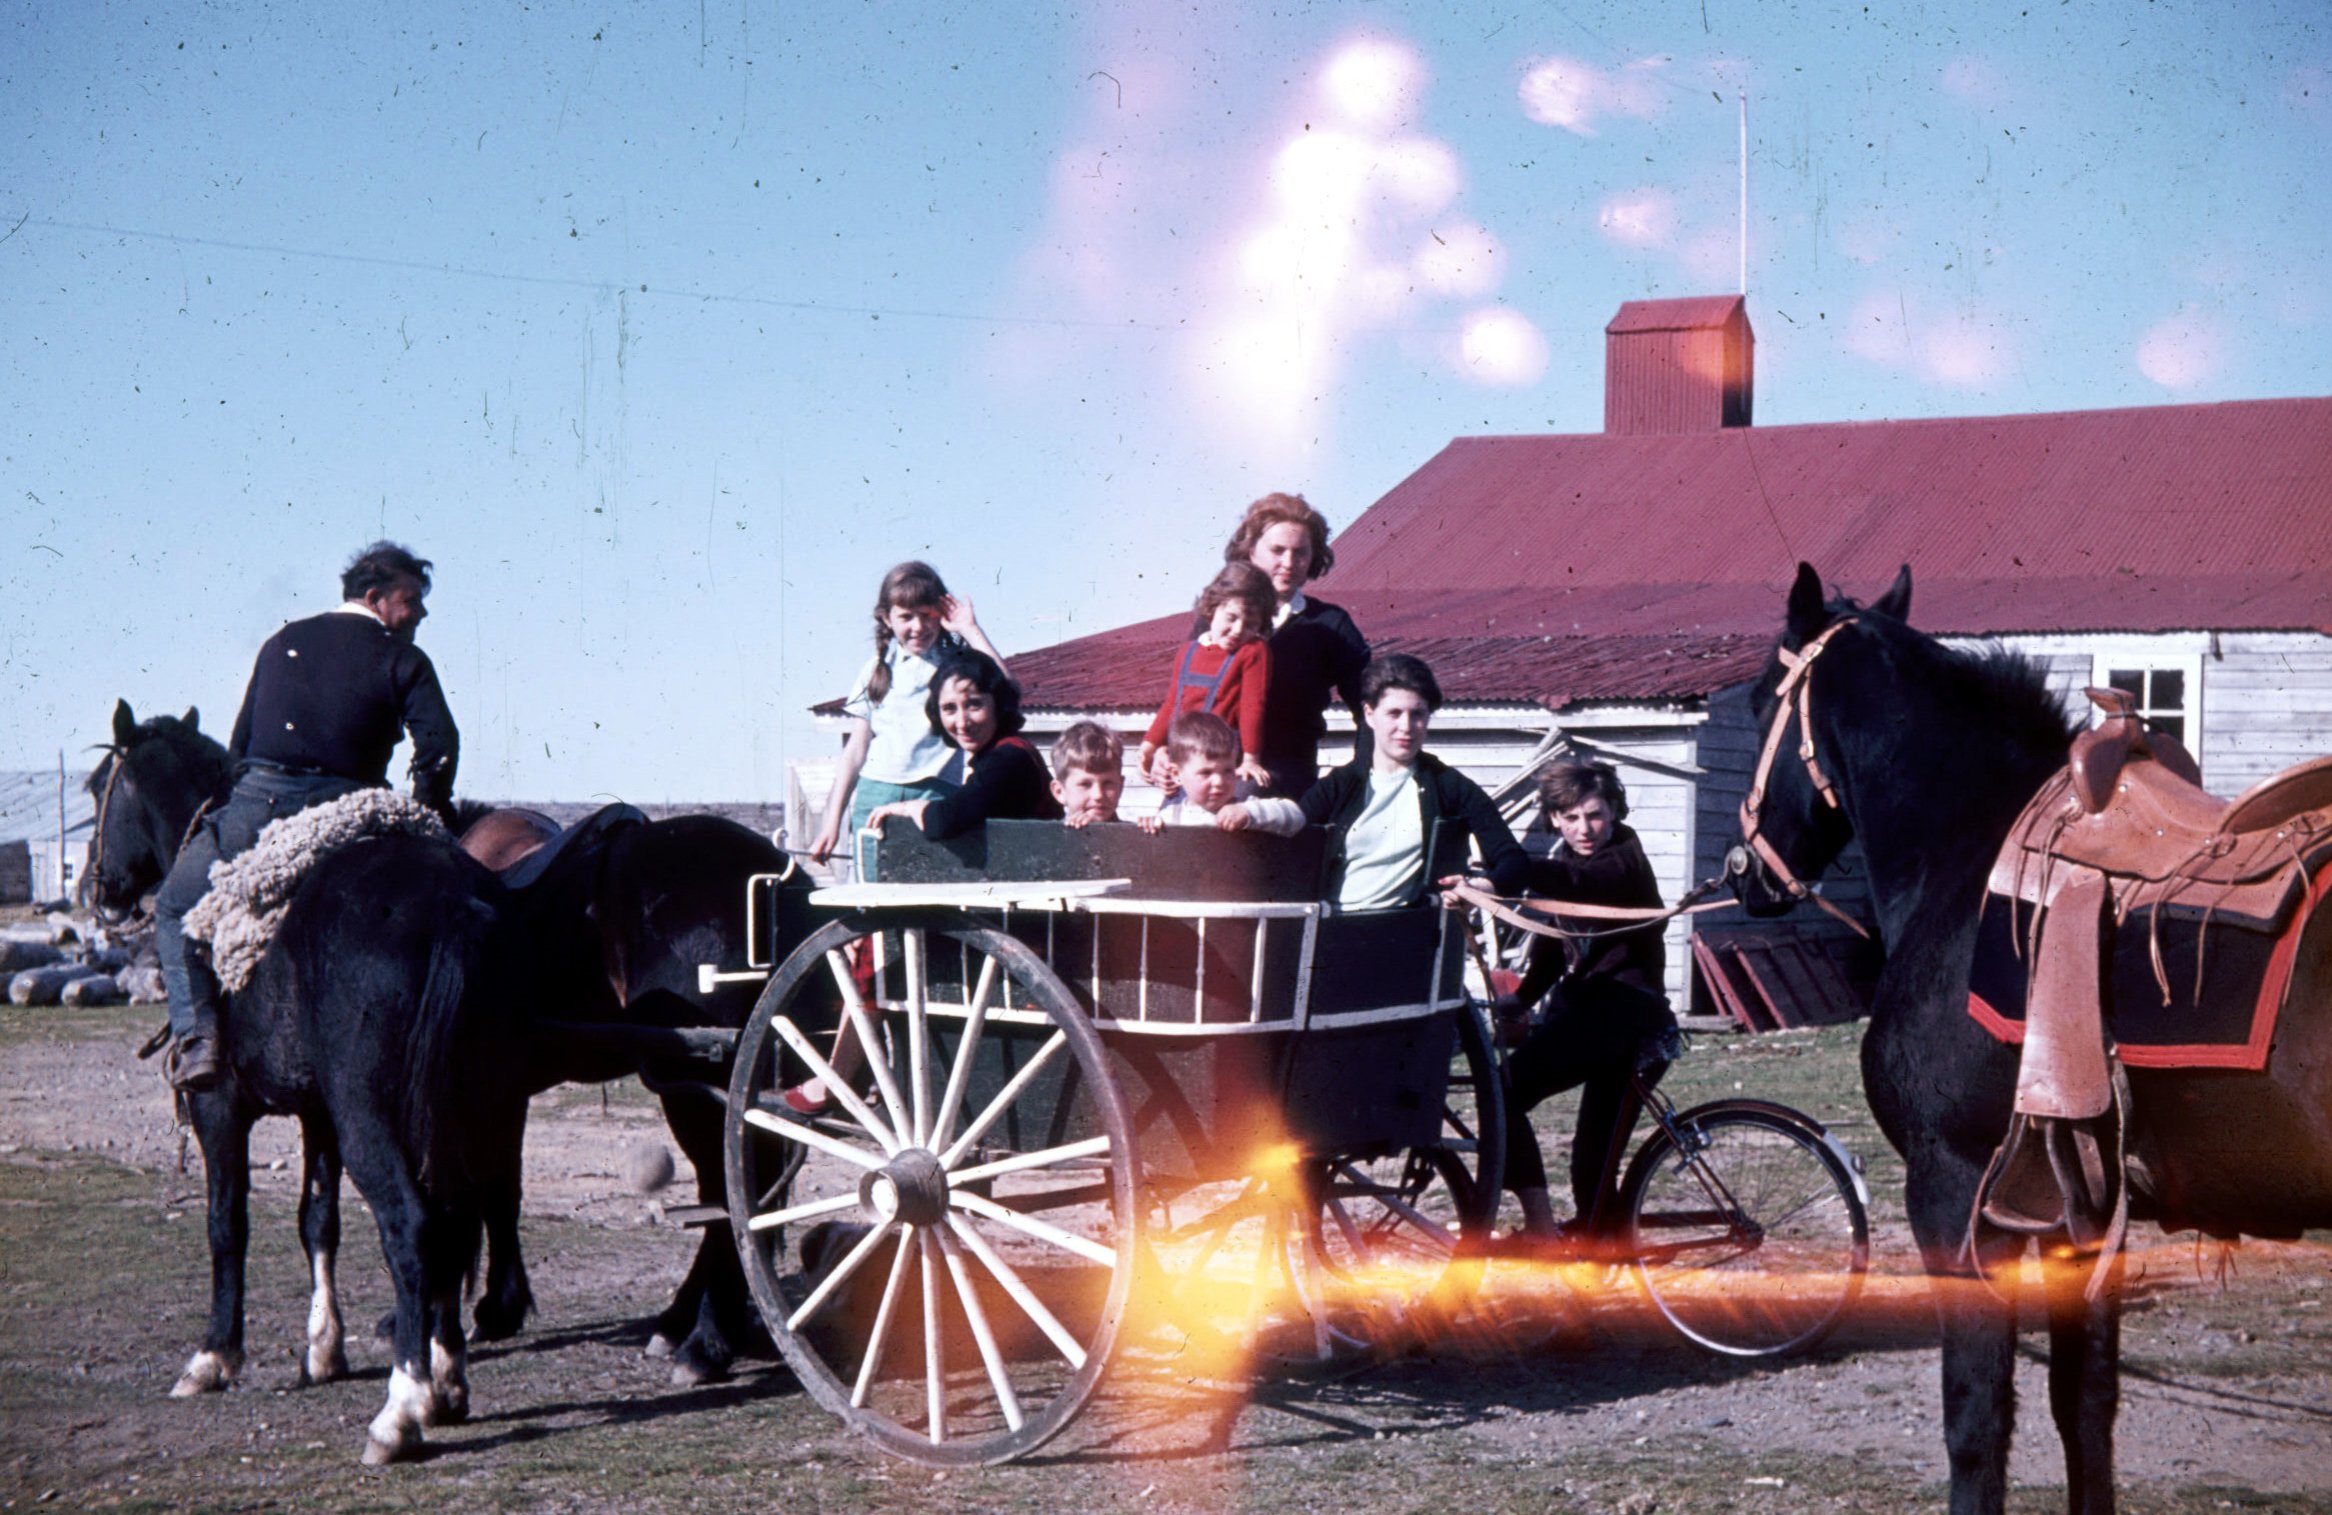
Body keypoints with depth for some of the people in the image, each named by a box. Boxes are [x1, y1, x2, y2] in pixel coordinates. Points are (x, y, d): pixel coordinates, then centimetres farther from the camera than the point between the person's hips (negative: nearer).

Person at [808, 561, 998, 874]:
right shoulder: (878, 669, 14)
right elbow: (855, 750, 16)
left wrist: (969, 629, -7)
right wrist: (832, 821, 13)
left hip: (937, 793, -3)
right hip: (876, 795, 3)